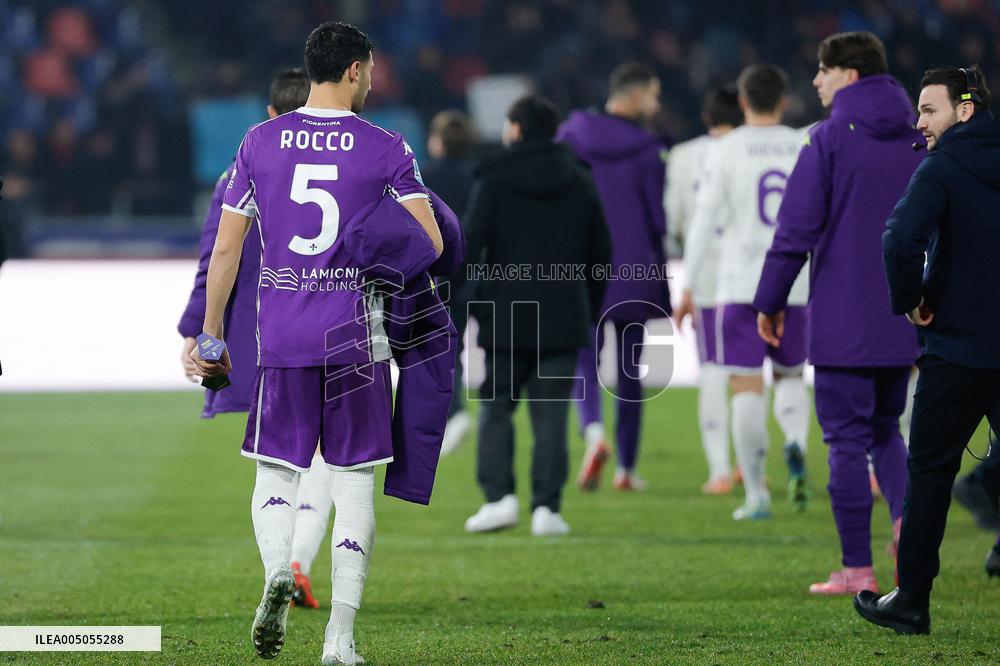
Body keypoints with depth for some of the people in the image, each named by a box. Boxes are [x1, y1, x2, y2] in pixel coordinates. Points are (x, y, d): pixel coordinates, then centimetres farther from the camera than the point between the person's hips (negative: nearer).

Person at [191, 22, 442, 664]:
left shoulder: (260, 142, 4)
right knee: (355, 483, 6)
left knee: (275, 474, 11)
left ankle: (278, 572, -20)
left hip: (281, 336, 1)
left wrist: (211, 336, 11)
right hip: (356, 335, -1)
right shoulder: (386, 148, -2)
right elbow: (431, 243, -8)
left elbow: (226, 248, 3)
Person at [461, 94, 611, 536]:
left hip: (505, 317, -2)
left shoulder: (493, 180, -3)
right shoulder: (580, 183, 9)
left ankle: (499, 495, -5)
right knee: (551, 414, 3)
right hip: (563, 318, 2)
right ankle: (547, 507, -3)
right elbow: (601, 255, 12)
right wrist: (591, 313, 19)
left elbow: (470, 248, -8)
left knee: (496, 407, 7)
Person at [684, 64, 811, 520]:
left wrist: (688, 286, 0)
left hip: (740, 285, -3)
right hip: (793, 284, 3)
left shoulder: (728, 150, -3)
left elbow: (705, 221, -5)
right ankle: (796, 446, -11)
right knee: (790, 376, 19)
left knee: (746, 388, 0)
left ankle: (756, 495, -2)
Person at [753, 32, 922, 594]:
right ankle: (907, 511, -8)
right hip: (903, 320, 5)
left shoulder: (830, 140, -7)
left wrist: (771, 302, 0)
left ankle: (858, 569, 1)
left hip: (842, 321, -5)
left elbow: (797, 229, -9)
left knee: (848, 440, 0)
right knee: (886, 428, 19)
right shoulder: (919, 141, 9)